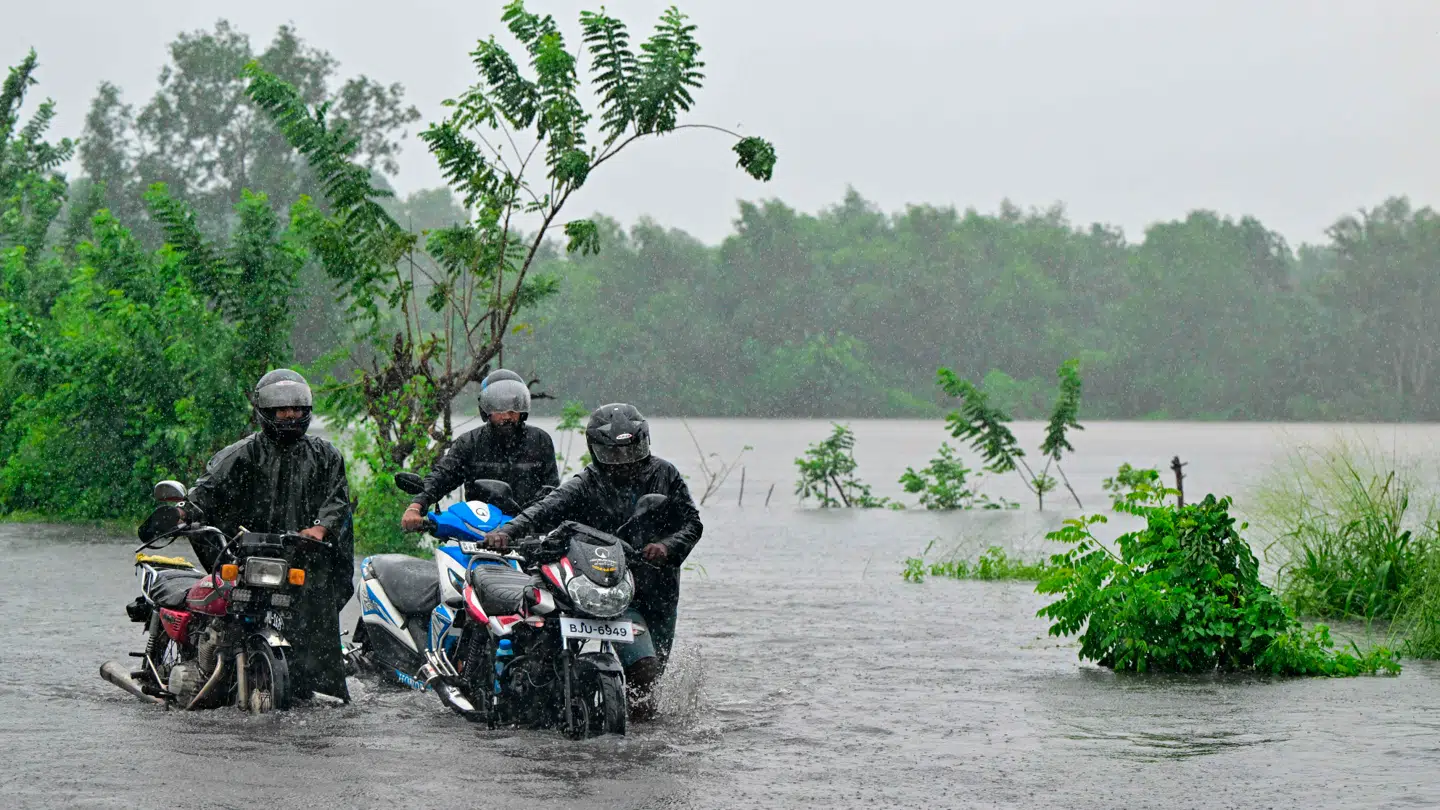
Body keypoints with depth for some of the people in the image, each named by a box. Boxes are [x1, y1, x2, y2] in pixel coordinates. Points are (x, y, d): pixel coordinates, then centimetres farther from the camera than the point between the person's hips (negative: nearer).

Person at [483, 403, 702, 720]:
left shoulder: (664, 475, 3)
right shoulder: (585, 486, -7)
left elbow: (691, 521, 1)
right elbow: (545, 511, -21)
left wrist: (668, 547, -21)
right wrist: (507, 531, -39)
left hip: (661, 591, 4)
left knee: (656, 667, 18)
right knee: (642, 666, -21)